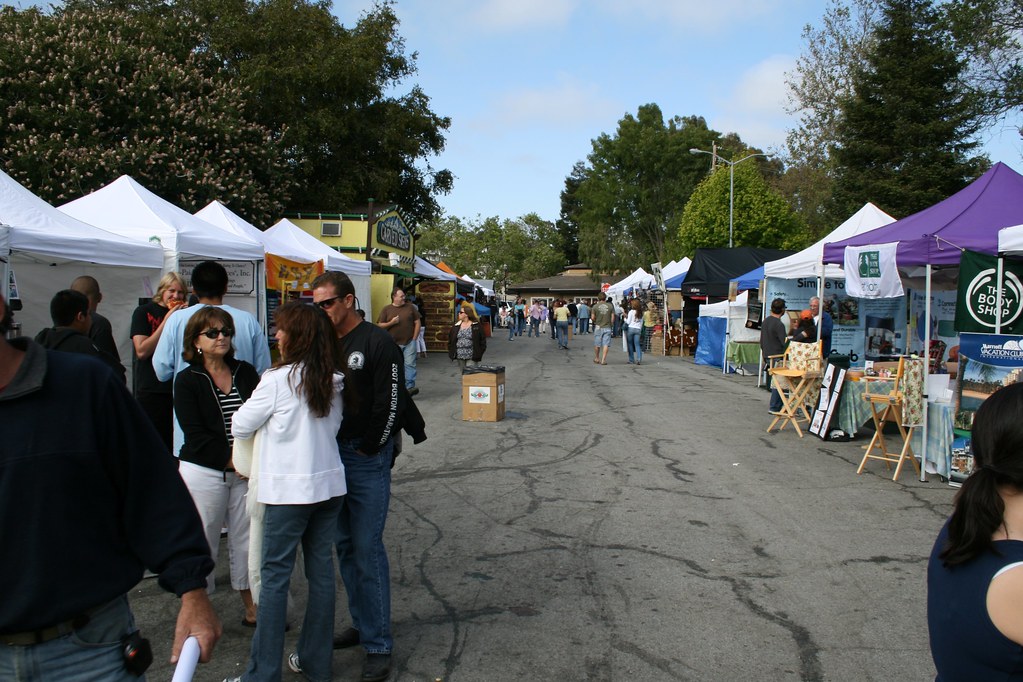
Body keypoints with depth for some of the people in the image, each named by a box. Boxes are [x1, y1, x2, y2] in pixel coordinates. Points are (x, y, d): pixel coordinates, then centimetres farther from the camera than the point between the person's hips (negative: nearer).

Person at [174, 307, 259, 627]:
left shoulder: (245, 372, 8)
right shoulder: (187, 380, -2)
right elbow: (196, 435, -9)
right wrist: (233, 460, -14)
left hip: (245, 471, 3)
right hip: (204, 472, -3)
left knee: (248, 540, 8)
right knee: (202, 543, 3)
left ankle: (252, 609, 21)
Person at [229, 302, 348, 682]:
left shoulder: (278, 380, -13)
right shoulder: (334, 380, 5)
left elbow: (240, 427, -4)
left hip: (289, 489, -6)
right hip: (329, 483, 6)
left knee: (274, 575, 2)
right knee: (321, 570, 12)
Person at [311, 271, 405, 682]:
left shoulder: (377, 343, -11)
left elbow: (392, 404, -13)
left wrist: (368, 449, -9)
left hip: (367, 459, -7)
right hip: (330, 456, 7)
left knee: (367, 548, -5)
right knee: (345, 545, 14)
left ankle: (378, 644, 5)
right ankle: (361, 624, 28)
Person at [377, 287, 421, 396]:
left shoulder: (410, 307, 5)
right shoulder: (386, 309, 3)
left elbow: (417, 323, 7)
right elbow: (379, 325, 3)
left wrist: (414, 338, 0)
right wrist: (391, 323, -13)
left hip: (409, 342, 0)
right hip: (394, 343, 0)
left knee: (410, 364, -8)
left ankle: (410, 387, -8)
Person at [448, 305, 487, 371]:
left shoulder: (476, 325, -4)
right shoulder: (456, 325, 9)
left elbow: (482, 339, -2)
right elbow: (450, 339, 16)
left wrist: (479, 353, -6)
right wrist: (451, 352, 8)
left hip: (472, 357, -5)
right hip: (460, 356, 5)